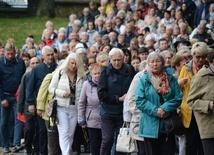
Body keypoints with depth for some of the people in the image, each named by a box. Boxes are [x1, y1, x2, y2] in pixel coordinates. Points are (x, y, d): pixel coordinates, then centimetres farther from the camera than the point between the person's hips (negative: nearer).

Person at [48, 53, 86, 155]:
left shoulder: (81, 76, 4)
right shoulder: (59, 73, -1)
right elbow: (51, 88, 1)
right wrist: (62, 93, -15)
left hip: (75, 108, 3)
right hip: (62, 107, -3)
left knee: (71, 134, 7)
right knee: (64, 133, -11)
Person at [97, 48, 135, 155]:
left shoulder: (129, 71, 2)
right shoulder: (106, 72, -4)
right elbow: (101, 94, -8)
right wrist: (118, 99, -12)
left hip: (123, 112, 2)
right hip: (108, 112, -2)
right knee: (108, 140, -3)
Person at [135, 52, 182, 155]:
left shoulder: (171, 80, 7)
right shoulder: (143, 81, 2)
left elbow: (178, 98, -1)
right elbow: (139, 101, -6)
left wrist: (164, 108, -16)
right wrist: (155, 111, -16)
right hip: (150, 127, -1)